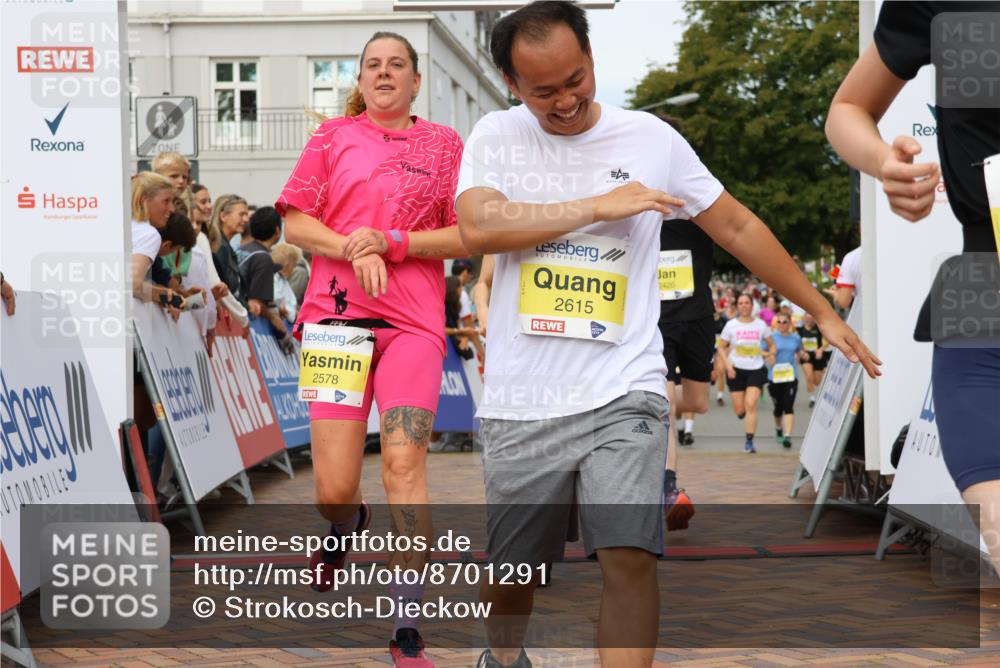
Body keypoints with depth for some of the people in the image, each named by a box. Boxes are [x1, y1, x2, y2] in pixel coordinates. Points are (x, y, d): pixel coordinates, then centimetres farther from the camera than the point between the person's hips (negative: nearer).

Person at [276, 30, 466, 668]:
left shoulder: (444, 143, 11)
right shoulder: (333, 137, 13)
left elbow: (466, 236, 6)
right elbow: (296, 222, 9)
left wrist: (392, 242, -8)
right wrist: (352, 250, -8)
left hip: (414, 321, -1)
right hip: (336, 311, 1)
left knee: (405, 462, -15)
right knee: (333, 488, -4)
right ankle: (345, 524, 35)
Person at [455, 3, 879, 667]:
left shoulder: (651, 138, 3)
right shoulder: (496, 136, 3)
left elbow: (737, 227, 11)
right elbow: (478, 226, -15)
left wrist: (824, 313, 13)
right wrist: (600, 205, -13)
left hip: (623, 395, -1)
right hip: (521, 402, 1)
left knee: (630, 557, -18)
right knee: (511, 567, 13)